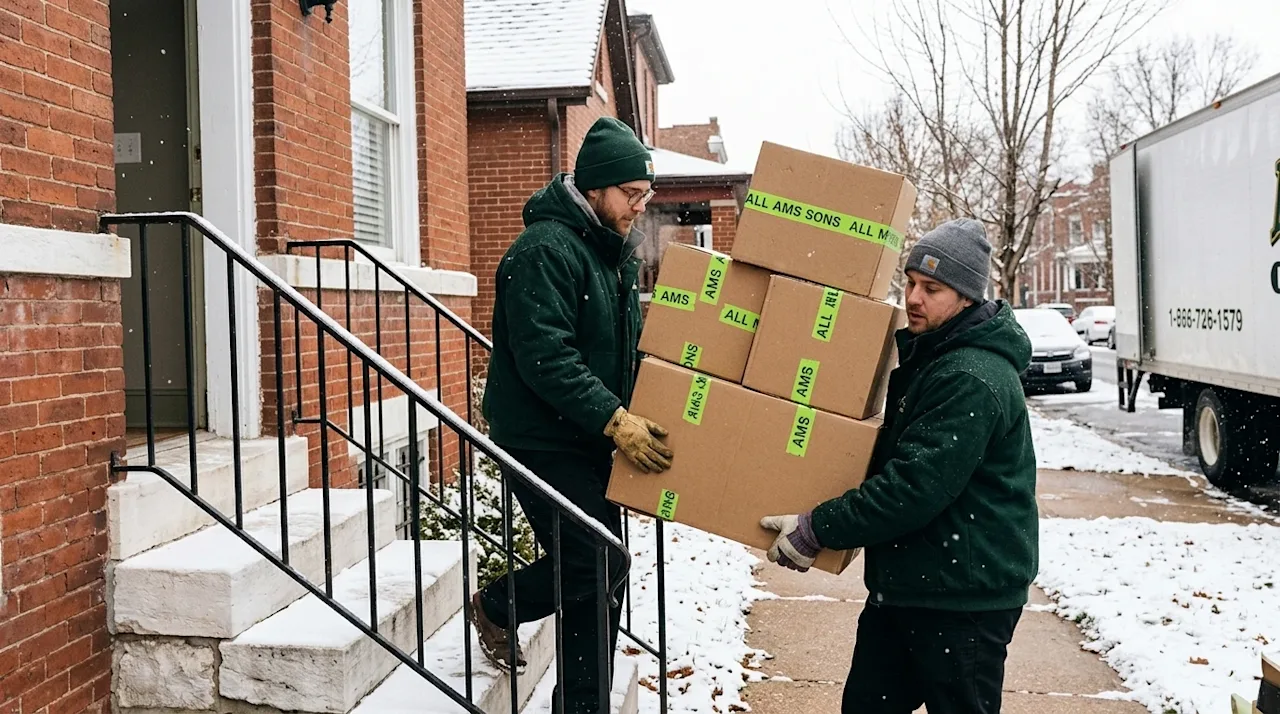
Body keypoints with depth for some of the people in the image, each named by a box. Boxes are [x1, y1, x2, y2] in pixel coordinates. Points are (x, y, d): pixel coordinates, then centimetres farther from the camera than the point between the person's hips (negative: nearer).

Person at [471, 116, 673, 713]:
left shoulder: (615, 250, 12)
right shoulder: (546, 249, -17)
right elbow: (546, 358, -26)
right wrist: (615, 420, -30)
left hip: (590, 442, 9)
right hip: (542, 440, -9)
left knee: (602, 580, 9)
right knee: (597, 564, -11)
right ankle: (496, 607, 16)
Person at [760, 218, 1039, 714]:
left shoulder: (974, 380, -22)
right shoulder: (923, 352, 11)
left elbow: (916, 487, -28)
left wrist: (816, 529, -23)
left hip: (964, 598, -9)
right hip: (904, 581, 10)